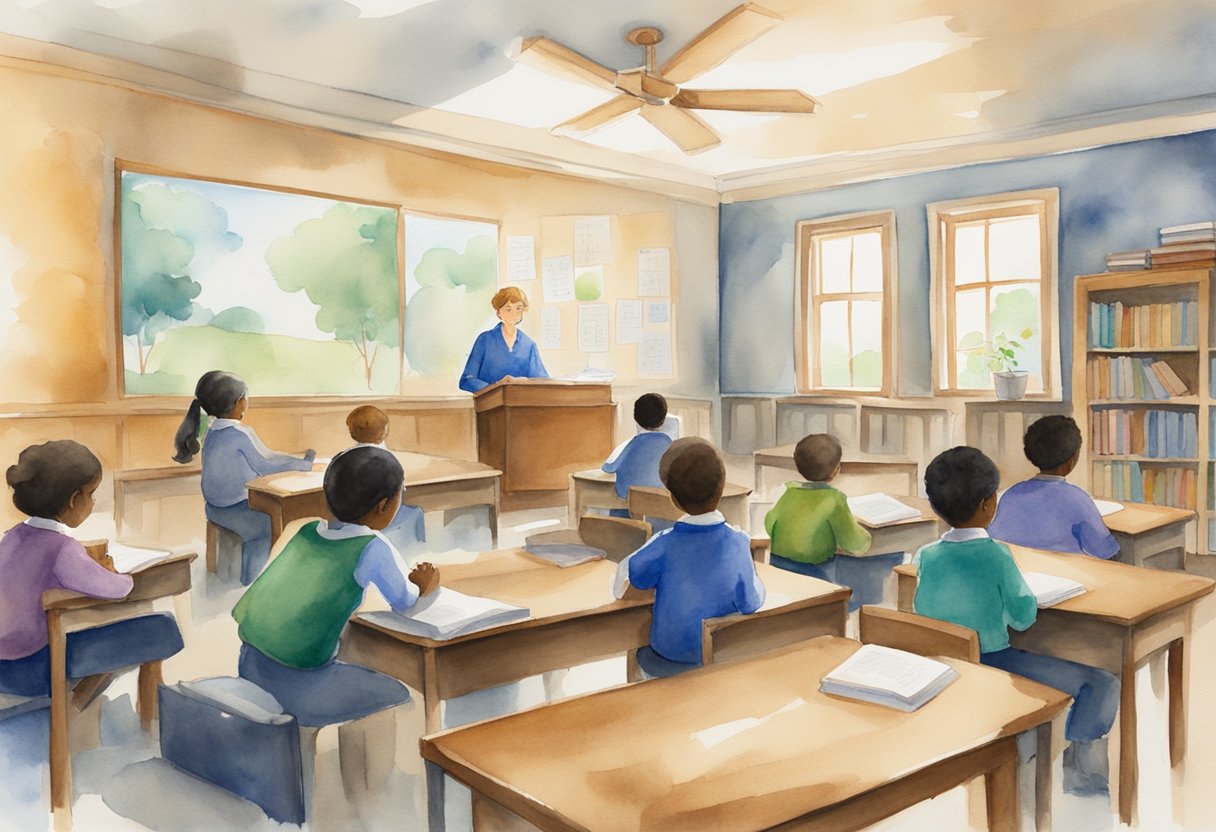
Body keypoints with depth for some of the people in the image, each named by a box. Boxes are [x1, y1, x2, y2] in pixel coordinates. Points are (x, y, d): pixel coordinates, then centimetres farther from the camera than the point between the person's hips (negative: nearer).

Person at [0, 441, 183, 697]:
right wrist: (109, 572, -1)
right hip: (34, 671, -8)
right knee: (161, 627, -10)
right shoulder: (62, 549, -24)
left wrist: (94, 568, 0)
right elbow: (117, 589, -23)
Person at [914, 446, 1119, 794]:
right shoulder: (995, 554, -18)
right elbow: (1023, 618, -10)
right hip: (990, 667, -7)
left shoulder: (925, 555, -3)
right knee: (1103, 685, 0)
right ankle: (1078, 768, 9)